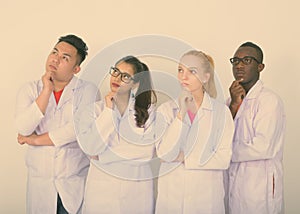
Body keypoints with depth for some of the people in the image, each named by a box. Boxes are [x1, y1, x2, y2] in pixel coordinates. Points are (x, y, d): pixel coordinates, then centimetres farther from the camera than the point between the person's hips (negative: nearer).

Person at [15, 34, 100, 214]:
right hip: (40, 179, 2)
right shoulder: (30, 90, 3)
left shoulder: (88, 90, -5)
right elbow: (23, 128, -11)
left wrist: (36, 139, -10)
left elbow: (80, 127, -18)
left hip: (76, 180, -2)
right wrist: (47, 90, -14)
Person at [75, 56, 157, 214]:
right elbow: (90, 148, -13)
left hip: (139, 187, 1)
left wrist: (102, 155, -11)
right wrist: (108, 111, -12)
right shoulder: (92, 110, 0)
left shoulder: (147, 108, 0)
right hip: (102, 187, 0)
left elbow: (148, 150, -10)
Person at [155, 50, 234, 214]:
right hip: (171, 194, 1)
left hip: (207, 196, -1)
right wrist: (181, 113, -16)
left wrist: (184, 157, -10)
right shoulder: (166, 110, -1)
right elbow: (164, 154, -11)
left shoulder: (221, 111, -3)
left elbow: (224, 159, -8)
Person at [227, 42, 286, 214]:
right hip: (235, 185, 7)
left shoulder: (269, 100, -13)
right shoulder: (234, 100, 11)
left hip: (260, 188, -6)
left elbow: (262, 148, -20)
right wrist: (234, 105, -10)